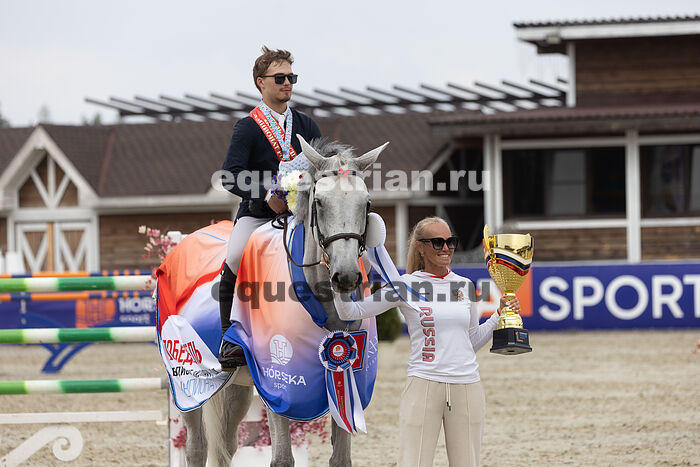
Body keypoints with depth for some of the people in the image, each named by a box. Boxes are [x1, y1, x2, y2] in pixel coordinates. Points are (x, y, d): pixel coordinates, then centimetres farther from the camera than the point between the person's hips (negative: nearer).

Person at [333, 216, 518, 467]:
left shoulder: (464, 286, 11)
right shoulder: (404, 286, 0)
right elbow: (350, 312, 2)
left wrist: (500, 314, 9)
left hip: (467, 387, 4)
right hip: (424, 386, -4)